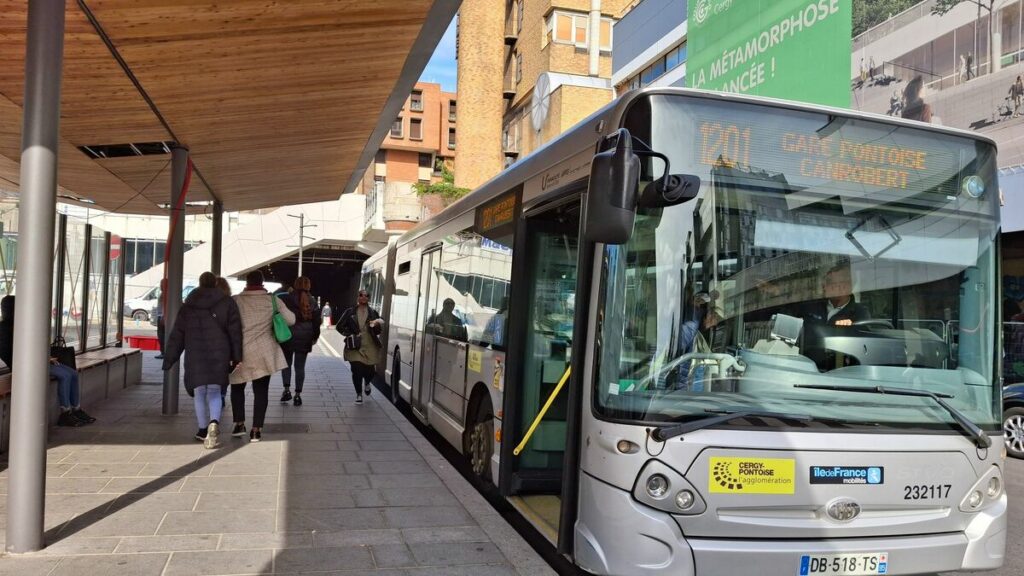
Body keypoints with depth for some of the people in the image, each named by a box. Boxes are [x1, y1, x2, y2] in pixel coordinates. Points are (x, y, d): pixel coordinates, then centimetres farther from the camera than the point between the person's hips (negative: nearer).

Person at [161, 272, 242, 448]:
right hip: (219, 355, 0)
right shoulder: (227, 303, 3)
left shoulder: (188, 305, 6)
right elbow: (235, 332, -1)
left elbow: (177, 334, 6)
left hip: (195, 356, 1)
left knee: (200, 393, 12)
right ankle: (214, 422, -21)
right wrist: (236, 358, 1)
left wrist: (169, 359, 10)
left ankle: (203, 430, 18)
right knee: (215, 391, 5)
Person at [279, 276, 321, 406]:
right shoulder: (312, 302, 2)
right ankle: (298, 394, 8)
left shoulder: (286, 299, -8)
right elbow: (316, 321, 5)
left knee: (287, 362, 16)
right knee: (300, 366, 8)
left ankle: (287, 389, 6)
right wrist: (315, 336, 16)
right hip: (304, 338, 2)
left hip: (287, 337, -2)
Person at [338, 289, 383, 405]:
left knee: (369, 371, -1)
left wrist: (378, 324, -11)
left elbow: (379, 331, 11)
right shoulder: (350, 312, 3)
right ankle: (359, 394, 14)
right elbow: (340, 326, 6)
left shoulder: (373, 313, 8)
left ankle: (367, 383, 36)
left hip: (370, 348, 1)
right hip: (355, 347, -1)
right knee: (357, 371, -7)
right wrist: (349, 334, -6)